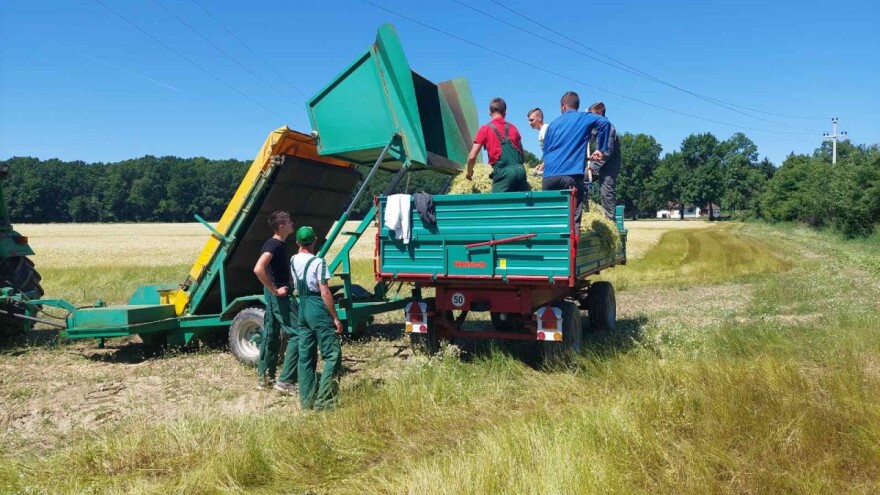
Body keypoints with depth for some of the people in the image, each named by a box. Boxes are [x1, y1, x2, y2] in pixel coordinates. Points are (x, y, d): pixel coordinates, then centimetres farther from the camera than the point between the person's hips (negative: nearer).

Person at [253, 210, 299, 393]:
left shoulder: (277, 244, 12)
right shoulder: (274, 245, -18)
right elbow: (258, 269, -31)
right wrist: (275, 290, -23)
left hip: (275, 296, 10)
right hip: (280, 296, -10)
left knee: (271, 335, 15)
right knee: (297, 335, -8)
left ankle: (264, 376, 25)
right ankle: (285, 381, -6)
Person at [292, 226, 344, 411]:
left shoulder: (293, 261, 7)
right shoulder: (318, 262, -14)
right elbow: (325, 293, -16)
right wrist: (336, 318, -11)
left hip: (303, 307, 8)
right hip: (318, 308, -8)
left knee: (306, 357, 12)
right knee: (332, 356, -2)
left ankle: (307, 400, 16)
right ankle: (323, 400, -5)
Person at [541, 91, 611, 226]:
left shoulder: (553, 124, 20)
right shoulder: (583, 118, 10)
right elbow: (604, 122, -8)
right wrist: (601, 149, 0)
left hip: (549, 175, 4)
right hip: (571, 174, -3)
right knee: (573, 217, -3)